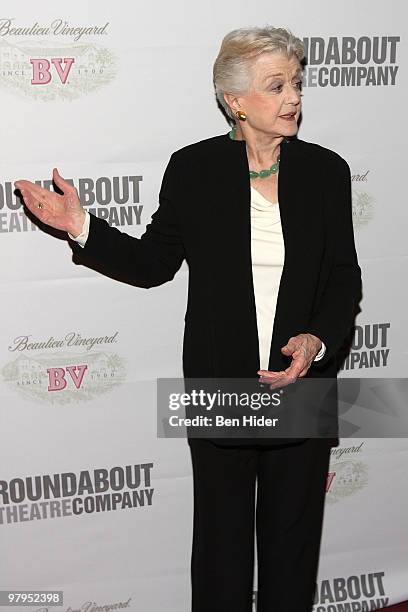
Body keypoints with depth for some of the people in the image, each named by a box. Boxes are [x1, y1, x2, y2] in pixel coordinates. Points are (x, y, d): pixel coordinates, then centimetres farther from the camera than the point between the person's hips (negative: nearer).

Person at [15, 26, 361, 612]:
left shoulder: (326, 171, -3)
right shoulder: (192, 169, -6)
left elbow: (344, 280, 1)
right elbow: (153, 263, 2)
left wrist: (318, 341, -17)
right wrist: (82, 228, -11)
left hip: (303, 385, 1)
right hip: (219, 389, -1)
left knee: (294, 531, 18)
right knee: (222, 533, 15)